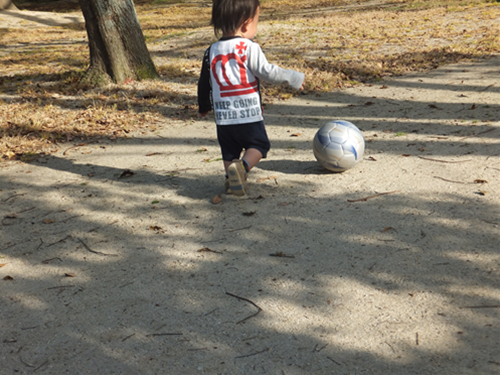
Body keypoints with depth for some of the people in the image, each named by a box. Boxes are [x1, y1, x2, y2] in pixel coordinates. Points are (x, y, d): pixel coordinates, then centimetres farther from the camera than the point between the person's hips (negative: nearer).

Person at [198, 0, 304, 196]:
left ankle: (231, 180, 10)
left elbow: (204, 83, 14)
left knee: (229, 150, 18)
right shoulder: (249, 47, -10)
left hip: (223, 115, 5)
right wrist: (294, 78, 0)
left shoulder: (212, 51, 7)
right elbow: (267, 72, -13)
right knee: (259, 144, 9)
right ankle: (242, 166, -15)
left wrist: (204, 106, 29)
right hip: (249, 114, -4)